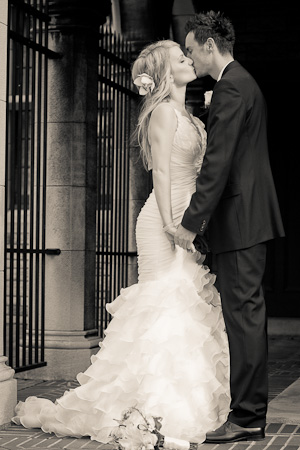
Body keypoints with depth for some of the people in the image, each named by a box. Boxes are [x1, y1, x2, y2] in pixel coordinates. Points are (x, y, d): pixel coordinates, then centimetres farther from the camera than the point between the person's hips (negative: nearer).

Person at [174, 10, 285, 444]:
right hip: (248, 216, 10)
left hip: (240, 218, -10)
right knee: (246, 313, 12)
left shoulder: (230, 88, -13)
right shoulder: (243, 83, 19)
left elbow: (217, 163, -20)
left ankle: (246, 418, -2)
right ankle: (250, 413, 18)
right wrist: (205, 217, 21)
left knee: (243, 314, -7)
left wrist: (191, 221, -16)